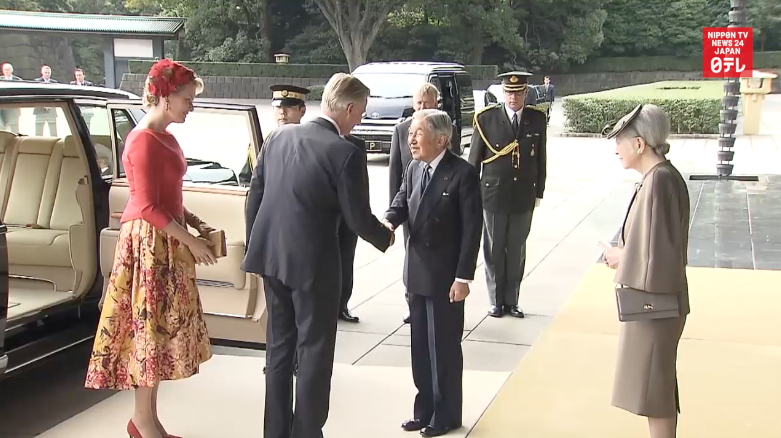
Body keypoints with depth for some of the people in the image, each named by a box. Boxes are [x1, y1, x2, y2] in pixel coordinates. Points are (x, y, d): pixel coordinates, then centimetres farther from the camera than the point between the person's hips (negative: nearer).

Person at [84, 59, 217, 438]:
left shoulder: (164, 137, 12)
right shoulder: (144, 141, -17)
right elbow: (147, 207, -21)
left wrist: (195, 223, 8)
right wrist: (191, 241, -17)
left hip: (167, 242, 9)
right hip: (149, 243, -9)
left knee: (161, 327, 13)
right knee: (150, 326, -1)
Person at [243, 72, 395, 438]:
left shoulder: (279, 136, 3)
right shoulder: (346, 154, -15)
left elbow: (254, 195, 8)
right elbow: (359, 219, -11)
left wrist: (255, 247, 18)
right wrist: (386, 238, 10)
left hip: (271, 257, 6)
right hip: (312, 263, -6)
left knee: (279, 346, 17)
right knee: (314, 351, 7)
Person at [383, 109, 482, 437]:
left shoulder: (463, 173, -16)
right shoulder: (414, 169, 6)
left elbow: (472, 228, -16)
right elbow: (402, 202, 10)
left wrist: (463, 277, -18)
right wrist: (389, 221, -16)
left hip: (446, 276, -7)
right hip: (417, 273, 7)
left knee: (444, 347, 6)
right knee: (421, 345, 15)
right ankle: (425, 410, 29)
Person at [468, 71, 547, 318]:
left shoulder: (537, 119, 2)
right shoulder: (487, 119, -6)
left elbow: (540, 159, 8)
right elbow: (474, 159, -1)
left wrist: (539, 192, 8)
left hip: (523, 198, 2)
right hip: (493, 196, -2)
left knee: (516, 251, 9)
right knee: (494, 251, 7)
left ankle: (511, 301, 20)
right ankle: (496, 301, 19)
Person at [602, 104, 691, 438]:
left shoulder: (658, 181, -23)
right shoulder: (661, 176, 7)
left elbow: (657, 249, -25)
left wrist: (621, 256, -10)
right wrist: (624, 251, 4)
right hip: (654, 298, 10)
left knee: (654, 385, 3)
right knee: (655, 382, 20)